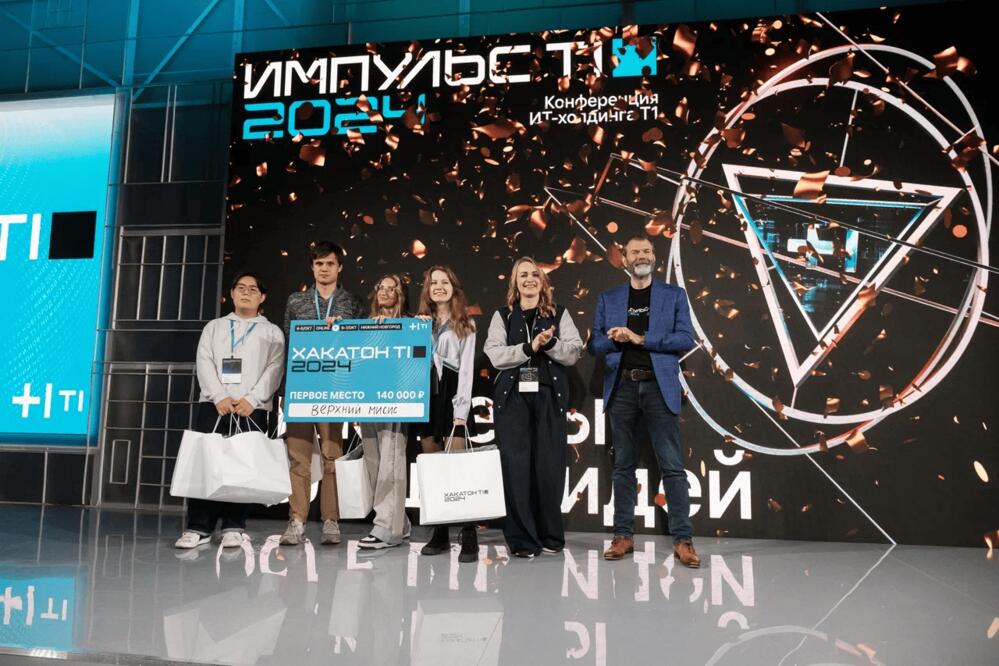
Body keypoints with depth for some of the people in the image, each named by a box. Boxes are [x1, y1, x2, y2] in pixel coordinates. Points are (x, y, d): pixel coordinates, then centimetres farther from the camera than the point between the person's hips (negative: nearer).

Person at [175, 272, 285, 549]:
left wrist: (251, 400, -13)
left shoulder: (272, 332, 13)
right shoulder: (214, 327, 19)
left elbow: (274, 370, 0)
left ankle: (233, 528, 2)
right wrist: (219, 397, -10)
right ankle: (199, 527, 1)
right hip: (212, 404, 2)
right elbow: (204, 363, 6)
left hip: (253, 408, -2)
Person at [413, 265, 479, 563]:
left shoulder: (465, 324, 7)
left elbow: (466, 369, -2)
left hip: (451, 395, -4)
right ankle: (440, 533, 12)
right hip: (425, 394, 4)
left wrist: (461, 410, -11)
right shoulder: (419, 321, 18)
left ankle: (469, 537, -9)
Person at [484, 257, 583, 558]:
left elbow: (574, 353, 2)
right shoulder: (503, 316, 10)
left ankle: (550, 536, 14)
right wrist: (529, 347, -14)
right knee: (517, 466, -2)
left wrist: (550, 343, -15)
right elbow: (495, 355, -3)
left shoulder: (558, 314, 11)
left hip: (549, 397, 0)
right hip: (512, 397, 0)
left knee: (550, 466, -1)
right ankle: (522, 538, 6)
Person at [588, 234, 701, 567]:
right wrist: (617, 339, -12)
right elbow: (595, 344, 9)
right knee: (623, 465, 7)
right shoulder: (608, 299, 13)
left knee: (672, 466, -3)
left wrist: (639, 338, -10)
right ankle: (623, 535, 15)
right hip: (622, 387, 2)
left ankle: (683, 539, 3)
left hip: (659, 387, -2)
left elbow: (686, 339, -3)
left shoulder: (674, 295, 8)